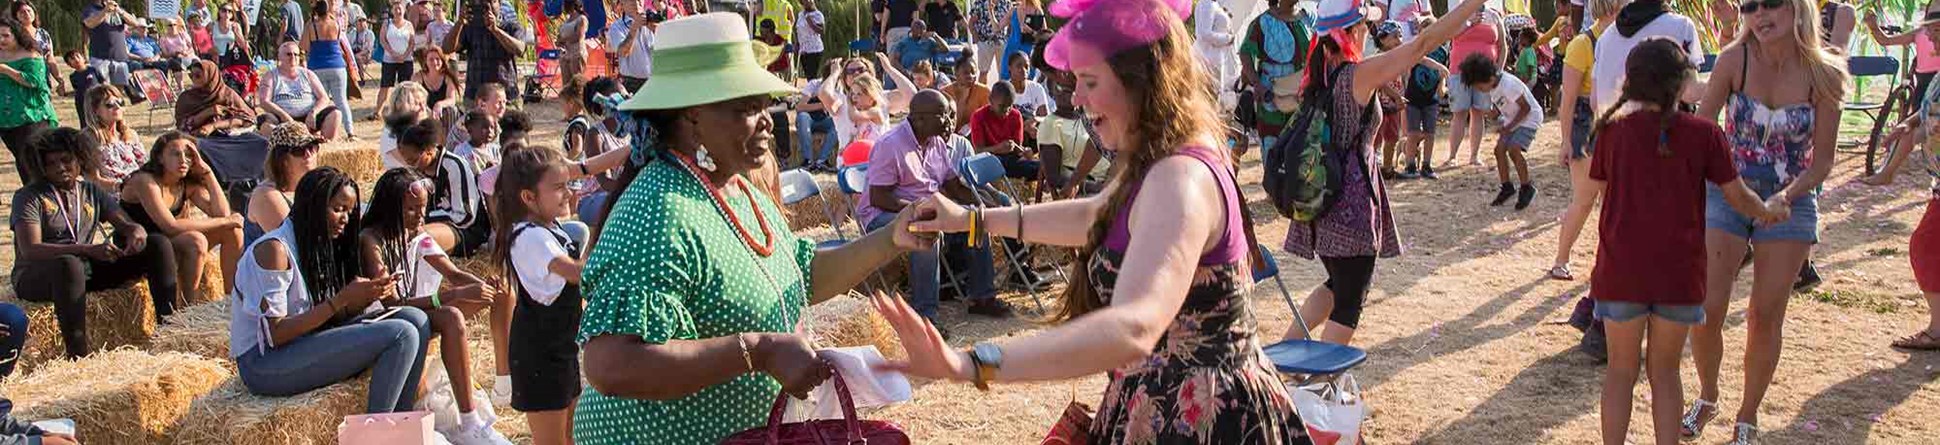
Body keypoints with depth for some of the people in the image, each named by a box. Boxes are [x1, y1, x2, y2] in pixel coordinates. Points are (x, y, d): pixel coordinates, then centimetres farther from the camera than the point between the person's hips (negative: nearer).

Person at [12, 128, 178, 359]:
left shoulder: (92, 192, 10)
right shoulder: (29, 197, -6)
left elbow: (128, 225, 6)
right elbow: (29, 250, -19)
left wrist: (137, 233, -23)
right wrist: (88, 250, -32)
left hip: (88, 270, 6)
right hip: (36, 276, -5)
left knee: (158, 247, -7)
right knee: (69, 264, -41)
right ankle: (78, 353, -43)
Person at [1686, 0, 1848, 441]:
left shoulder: (1823, 74, -11)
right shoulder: (1736, 59, -12)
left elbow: (1822, 160, -7)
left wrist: (1786, 196, -23)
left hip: (1791, 201, 0)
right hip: (1725, 191, 0)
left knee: (1766, 317, 4)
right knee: (1706, 309, -5)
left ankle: (1747, 420, 22)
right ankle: (1706, 398, 23)